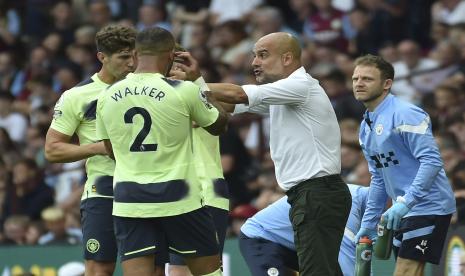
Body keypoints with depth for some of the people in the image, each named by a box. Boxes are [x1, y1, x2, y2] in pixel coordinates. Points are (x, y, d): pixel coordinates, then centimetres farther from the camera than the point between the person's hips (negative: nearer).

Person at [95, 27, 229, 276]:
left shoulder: (107, 96, 2)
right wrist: (197, 81, 21)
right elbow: (218, 125, 8)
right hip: (178, 199, -3)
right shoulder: (183, 91, -10)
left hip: (128, 200, 3)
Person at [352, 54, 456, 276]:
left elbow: (432, 161, -22)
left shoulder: (405, 115, -14)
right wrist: (368, 224, 22)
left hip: (428, 208, -9)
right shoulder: (366, 126, 15)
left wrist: (404, 203, -29)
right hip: (403, 212, 9)